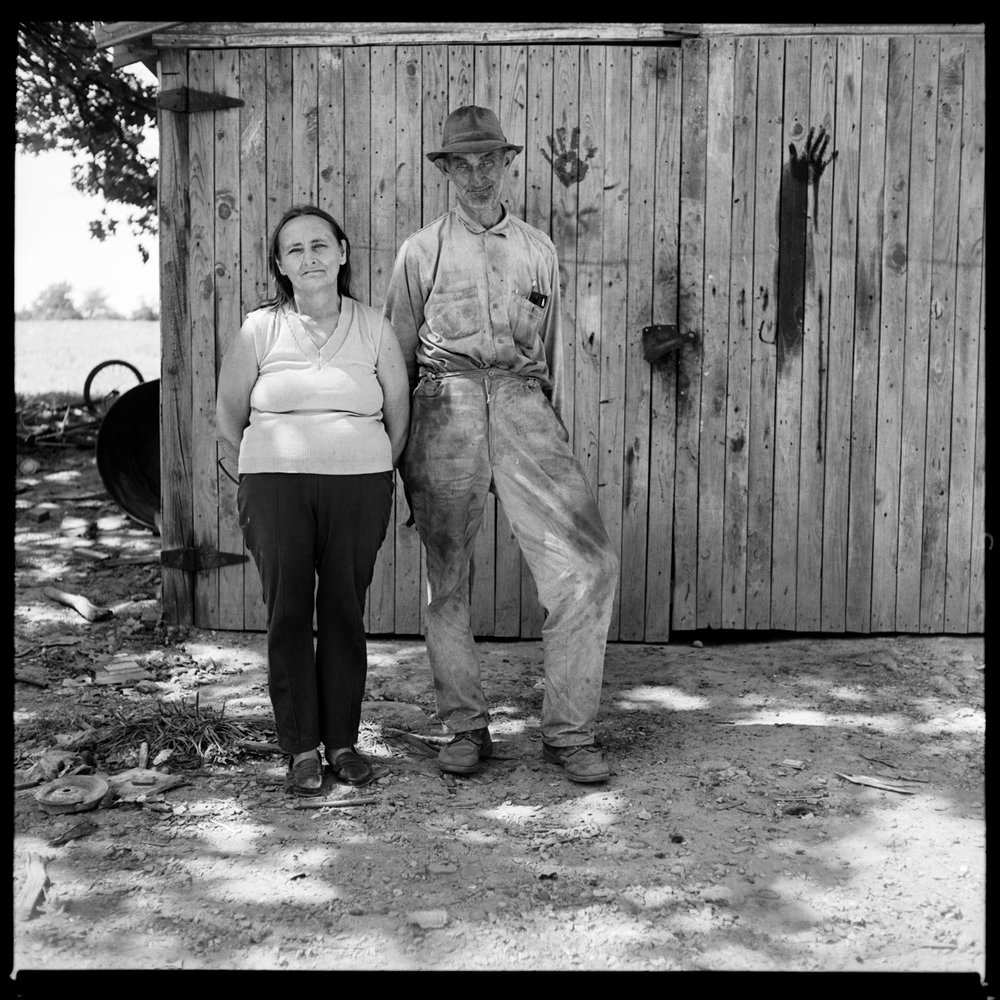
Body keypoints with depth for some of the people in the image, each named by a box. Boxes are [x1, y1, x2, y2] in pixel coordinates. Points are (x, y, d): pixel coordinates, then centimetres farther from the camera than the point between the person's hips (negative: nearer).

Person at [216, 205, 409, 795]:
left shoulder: (374, 328, 5)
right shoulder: (260, 329, 3)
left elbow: (399, 415, 14)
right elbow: (228, 416, 11)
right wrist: (256, 481, 10)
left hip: (360, 487, 1)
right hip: (276, 485, 0)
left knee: (345, 613, 3)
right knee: (288, 612, -1)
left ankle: (343, 741, 15)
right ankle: (302, 750, 9)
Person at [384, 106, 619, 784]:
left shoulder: (537, 249, 19)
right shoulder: (422, 251, 14)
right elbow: (398, 355, 14)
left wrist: (552, 433, 19)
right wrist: (401, 456, 8)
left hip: (521, 403, 1)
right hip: (445, 406, -1)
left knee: (589, 561, -12)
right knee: (447, 578, 2)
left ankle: (568, 730, -2)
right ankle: (466, 729, 17)